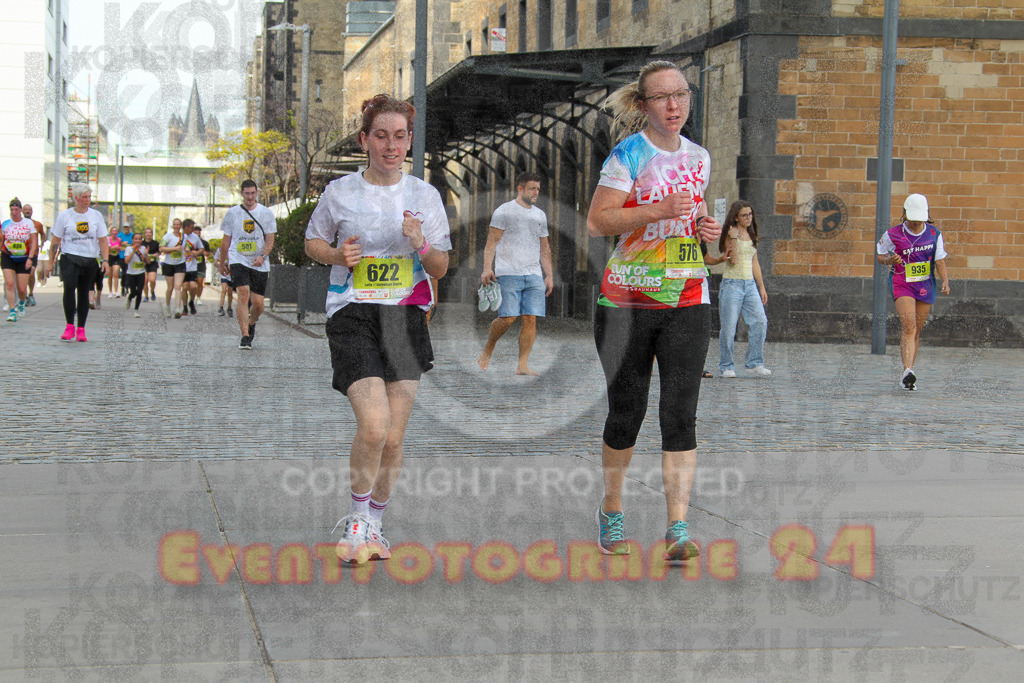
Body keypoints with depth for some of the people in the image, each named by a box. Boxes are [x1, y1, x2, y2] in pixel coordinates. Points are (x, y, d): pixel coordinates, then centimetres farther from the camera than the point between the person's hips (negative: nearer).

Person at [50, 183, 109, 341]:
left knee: (84, 293, 5)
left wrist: (105, 260, -2)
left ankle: (81, 330, 13)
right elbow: (55, 240, 7)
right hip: (70, 257, -2)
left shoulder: (96, 215, 7)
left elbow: (103, 240, 8)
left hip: (90, 259, 2)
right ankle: (70, 327, -16)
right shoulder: (64, 215, 2)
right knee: (69, 287, -22)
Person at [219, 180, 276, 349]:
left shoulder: (266, 213, 5)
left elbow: (270, 240, 2)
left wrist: (262, 256, -15)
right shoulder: (232, 213, 6)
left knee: (258, 303, 0)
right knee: (243, 294, -21)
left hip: (259, 264, 1)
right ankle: (245, 337, -19)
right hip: (238, 260, -1)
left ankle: (251, 322, 36)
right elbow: (226, 240, 14)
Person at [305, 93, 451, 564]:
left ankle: (373, 524, 24)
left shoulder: (425, 195, 5)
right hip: (353, 315, -2)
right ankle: (357, 518, 3)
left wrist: (421, 245, -14)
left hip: (407, 317, 2)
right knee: (374, 425, -19)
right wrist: (338, 255, -6)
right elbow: (313, 242, 15)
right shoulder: (340, 193, 1)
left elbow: (441, 270, 7)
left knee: (393, 438, 2)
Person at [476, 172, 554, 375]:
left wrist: (549, 275, 16)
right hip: (508, 273, -5)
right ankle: (487, 351, 11)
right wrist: (487, 268, -15)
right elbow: (492, 242, -3)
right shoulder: (504, 211, 2)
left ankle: (522, 365, -2)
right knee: (508, 318, -13)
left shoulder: (540, 215, 20)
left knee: (531, 319, -5)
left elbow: (544, 248, 24)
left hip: (534, 275, 5)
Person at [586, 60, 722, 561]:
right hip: (628, 299, -3)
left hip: (687, 300, 3)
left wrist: (707, 226, 4)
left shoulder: (698, 157, 11)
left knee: (681, 414, -7)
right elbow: (597, 221, -12)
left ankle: (678, 530, -8)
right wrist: (660, 210, -21)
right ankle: (611, 511, 27)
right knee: (627, 411, 5)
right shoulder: (629, 155, -6)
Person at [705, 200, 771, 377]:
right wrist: (734, 238, -21)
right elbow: (733, 260, -15)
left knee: (760, 321, -7)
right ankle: (726, 366, 4)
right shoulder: (730, 234, -4)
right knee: (729, 326, -5)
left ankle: (754, 362, -1)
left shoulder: (751, 235, 16)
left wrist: (762, 287, 19)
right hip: (732, 283, -6)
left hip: (750, 284, 6)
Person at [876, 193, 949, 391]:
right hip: (902, 285, -3)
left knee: (916, 331, 8)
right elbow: (879, 254, 8)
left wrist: (945, 281, -13)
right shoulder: (893, 234, -5)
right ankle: (908, 371, -31)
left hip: (926, 286, 3)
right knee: (909, 327, -21)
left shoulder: (934, 234, 2)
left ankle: (907, 376, 19)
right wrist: (889, 260, -15)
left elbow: (940, 260, 3)